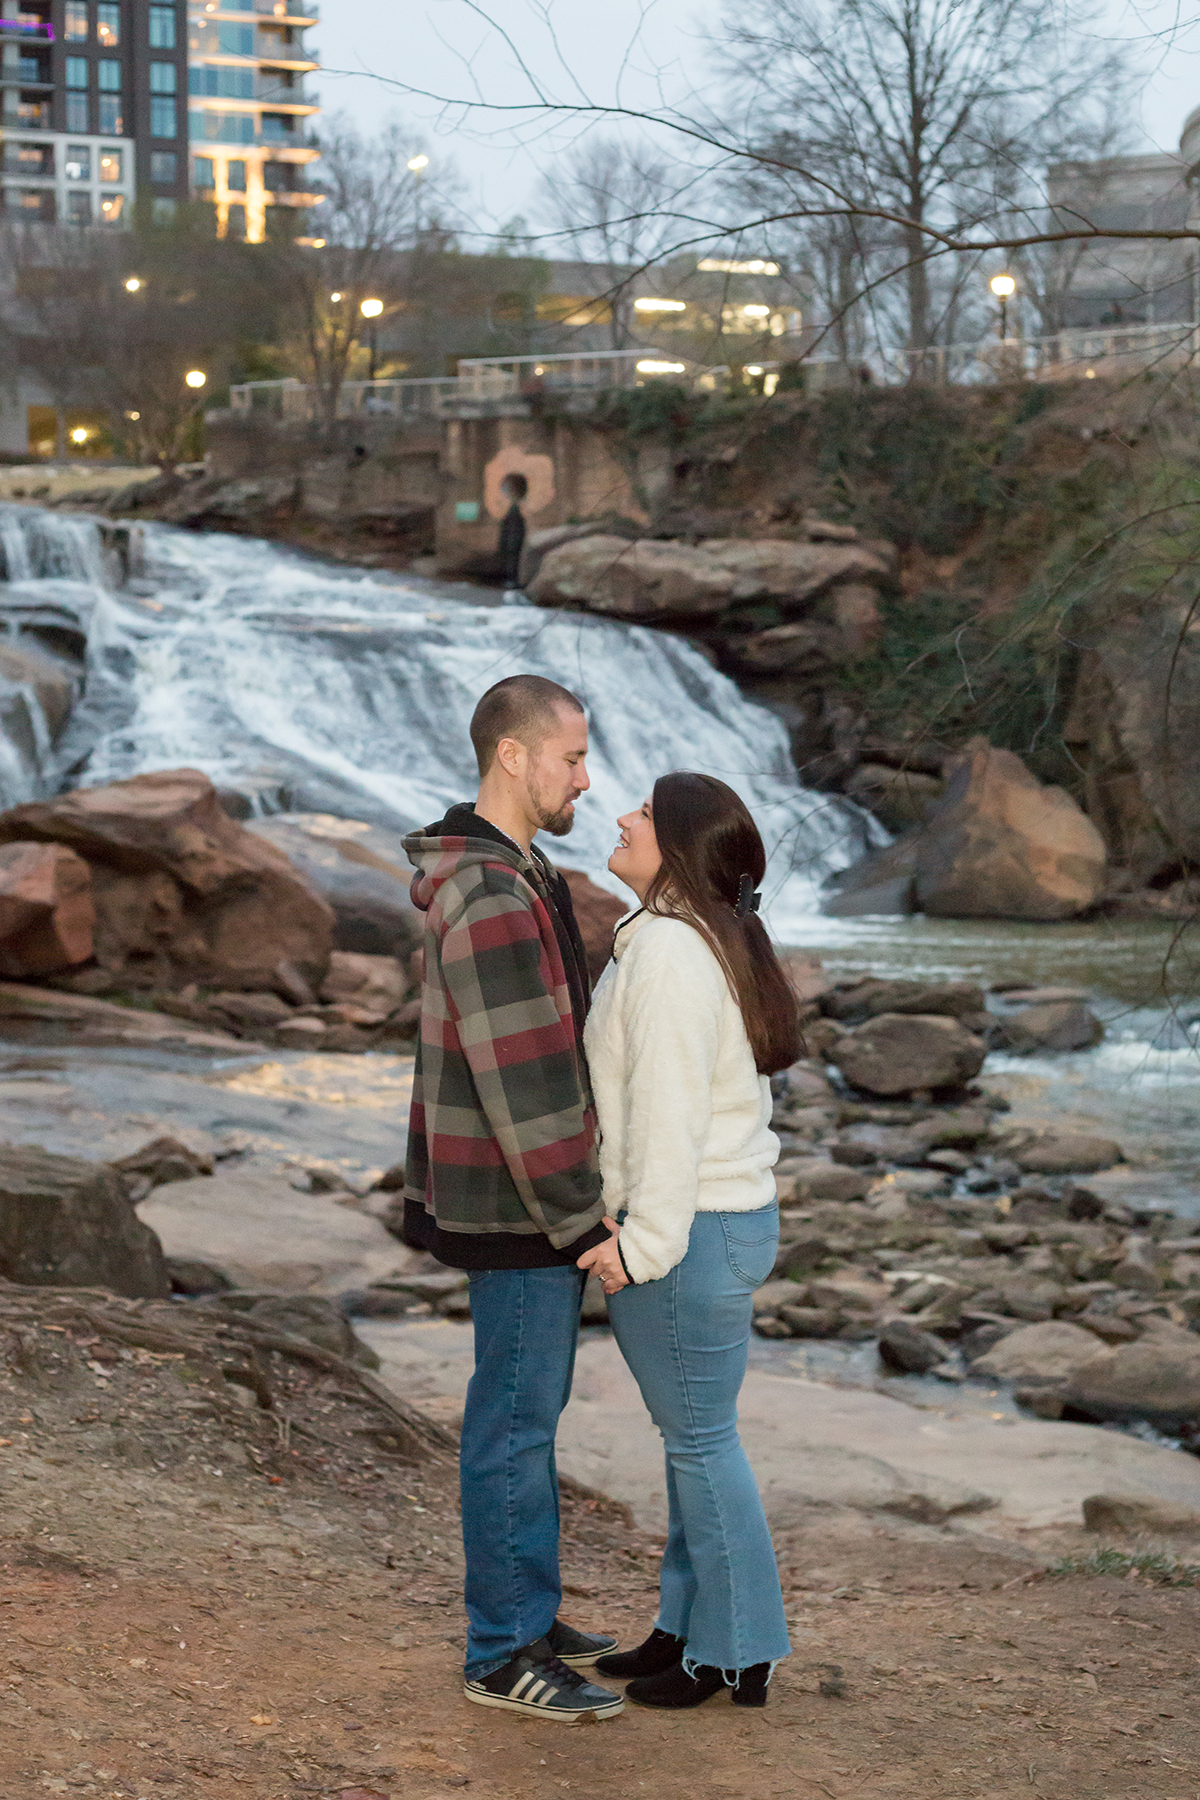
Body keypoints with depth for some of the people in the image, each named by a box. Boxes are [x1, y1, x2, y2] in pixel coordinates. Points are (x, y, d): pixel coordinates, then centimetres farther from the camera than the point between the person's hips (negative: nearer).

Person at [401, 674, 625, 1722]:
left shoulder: (513, 876, 11)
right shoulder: (491, 900, -24)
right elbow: (519, 1082, -25)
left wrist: (580, 1195, 20)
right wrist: (583, 1215, -19)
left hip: (533, 1199, 10)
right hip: (519, 1205, -10)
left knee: (533, 1408, 17)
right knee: (518, 1420, -1)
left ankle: (528, 1617, 28)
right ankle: (504, 1656, 8)